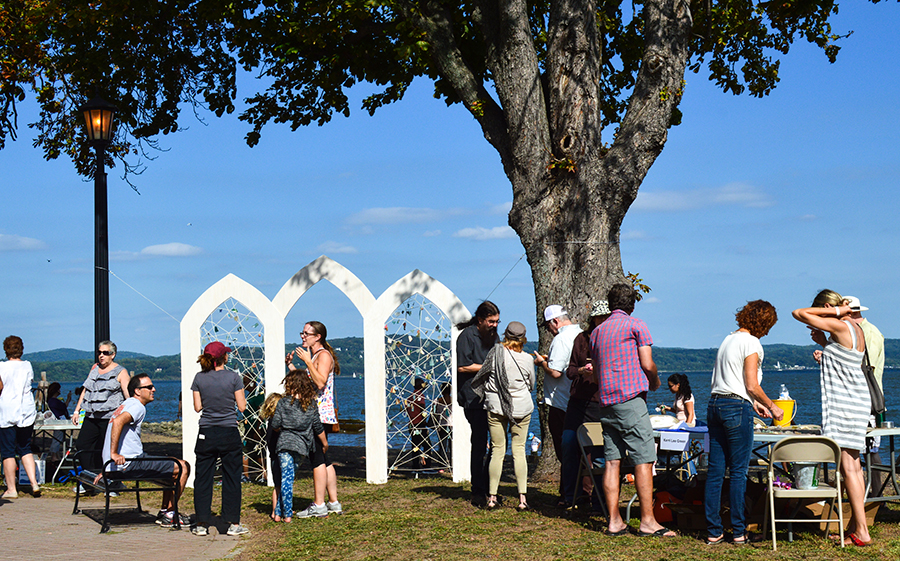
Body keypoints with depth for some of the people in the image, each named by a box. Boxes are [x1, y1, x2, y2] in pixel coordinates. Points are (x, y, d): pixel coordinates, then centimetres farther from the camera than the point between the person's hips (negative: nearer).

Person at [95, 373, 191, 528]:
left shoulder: (126, 405, 22)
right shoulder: (138, 406, -11)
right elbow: (118, 422, -31)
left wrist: (107, 469, 31)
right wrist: (114, 454, -31)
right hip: (130, 464, -10)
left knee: (171, 467, 25)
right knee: (183, 467, -5)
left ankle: (165, 513, 24)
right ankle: (169, 514, 4)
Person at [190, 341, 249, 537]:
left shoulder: (199, 378, 0)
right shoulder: (233, 377, -7)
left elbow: (197, 407, 4)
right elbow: (242, 407, -4)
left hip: (206, 433, 2)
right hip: (229, 433, -2)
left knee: (203, 478, 8)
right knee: (231, 478, 5)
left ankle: (201, 523, 8)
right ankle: (233, 523, 7)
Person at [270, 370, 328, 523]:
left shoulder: (283, 402, -3)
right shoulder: (311, 404, 4)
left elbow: (275, 425, -3)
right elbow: (317, 427, 6)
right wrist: (325, 443, 19)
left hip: (285, 443, -2)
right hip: (303, 446, 2)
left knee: (286, 478, -1)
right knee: (289, 476, 13)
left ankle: (286, 514, -3)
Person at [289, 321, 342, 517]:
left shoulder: (324, 355, -10)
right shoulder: (314, 356, 20)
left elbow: (320, 383, -23)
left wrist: (307, 361, -22)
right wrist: (291, 366, 17)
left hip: (321, 415, -10)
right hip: (314, 414, 10)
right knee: (323, 460, 11)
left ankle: (318, 506, -9)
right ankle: (333, 503, 14)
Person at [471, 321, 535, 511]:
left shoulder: (496, 352, -9)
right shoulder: (527, 359, -6)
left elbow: (481, 376, 0)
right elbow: (531, 385, 9)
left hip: (495, 406, 0)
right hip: (522, 408, 0)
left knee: (497, 450, 5)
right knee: (519, 450, 6)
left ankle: (492, 497, 6)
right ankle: (522, 498, 1)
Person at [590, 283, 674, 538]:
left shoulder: (597, 331, 18)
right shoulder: (636, 325, -1)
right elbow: (647, 364, -6)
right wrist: (655, 381, 13)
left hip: (605, 401, 7)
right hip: (631, 399, -7)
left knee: (612, 461, 5)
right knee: (643, 460, -5)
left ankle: (614, 521, 3)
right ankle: (647, 521, -8)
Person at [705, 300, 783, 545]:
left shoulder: (728, 340, 17)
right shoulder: (751, 343, -8)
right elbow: (752, 386, -11)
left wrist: (753, 403, 25)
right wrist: (772, 407, 3)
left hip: (715, 404, 8)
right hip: (737, 408, -8)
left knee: (715, 471, 6)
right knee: (738, 472, -1)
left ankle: (713, 531, 9)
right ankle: (739, 532, 3)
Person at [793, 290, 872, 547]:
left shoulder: (840, 326, -14)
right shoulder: (857, 330, 13)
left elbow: (799, 313, -13)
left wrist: (835, 311, -8)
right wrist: (823, 342, 19)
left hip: (844, 402, -10)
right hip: (858, 400, 10)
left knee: (848, 466, -8)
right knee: (853, 465, 12)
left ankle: (861, 531, -9)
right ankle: (856, 524, 16)